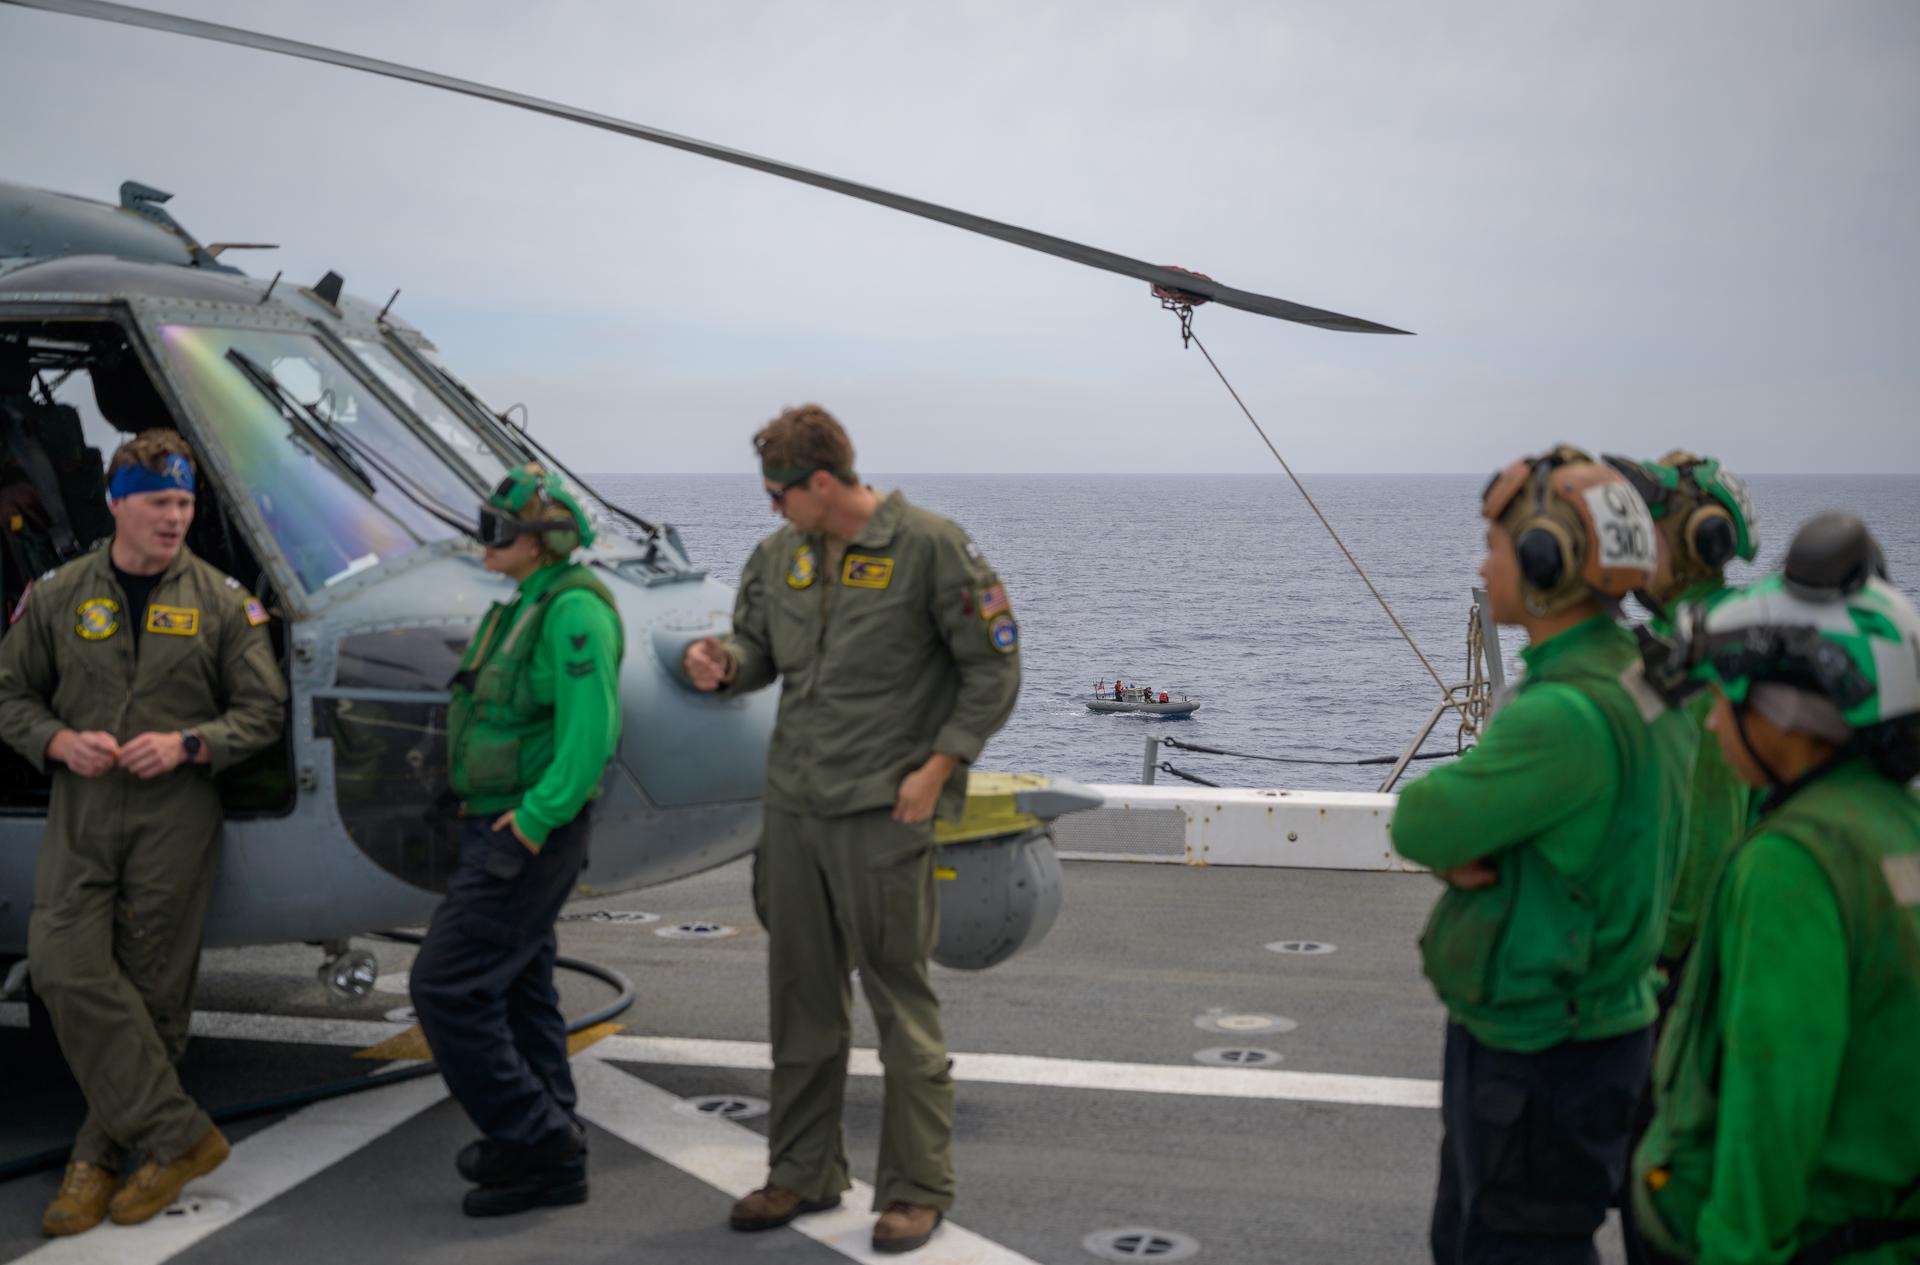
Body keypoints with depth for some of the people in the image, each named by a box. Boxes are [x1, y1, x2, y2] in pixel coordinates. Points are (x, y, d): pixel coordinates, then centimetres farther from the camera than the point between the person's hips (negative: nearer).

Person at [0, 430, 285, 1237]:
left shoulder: (221, 602, 2)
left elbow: (263, 710, 3)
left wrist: (186, 745, -12)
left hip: (176, 816, -1)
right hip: (80, 812, 1)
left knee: (152, 989, 1)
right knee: (66, 969, -13)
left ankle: (101, 1154, 15)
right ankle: (177, 1136, -6)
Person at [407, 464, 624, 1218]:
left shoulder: (574, 611, -18)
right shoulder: (525, 607, 14)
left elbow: (590, 733, -25)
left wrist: (530, 822, -24)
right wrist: (489, 817, 15)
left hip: (529, 837, -10)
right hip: (499, 825, 10)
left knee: (447, 985, -10)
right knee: (518, 987, 17)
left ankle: (537, 1145, -4)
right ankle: (545, 1139, 28)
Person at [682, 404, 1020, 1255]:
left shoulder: (929, 546, -10)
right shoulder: (780, 553, 9)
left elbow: (993, 668, -7)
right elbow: (759, 647, 19)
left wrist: (936, 769, -13)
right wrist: (723, 663, -5)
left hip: (885, 812, -6)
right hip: (792, 807, 6)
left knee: (901, 1003, -1)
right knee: (801, 1003, 14)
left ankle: (917, 1190, 10)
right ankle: (804, 1173, 26)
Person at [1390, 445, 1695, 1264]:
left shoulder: (1567, 714, -28)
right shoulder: (1631, 676, 4)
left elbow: (1418, 825, -21)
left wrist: (1442, 842, -3)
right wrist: (1457, 846, -11)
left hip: (1540, 1063, -10)